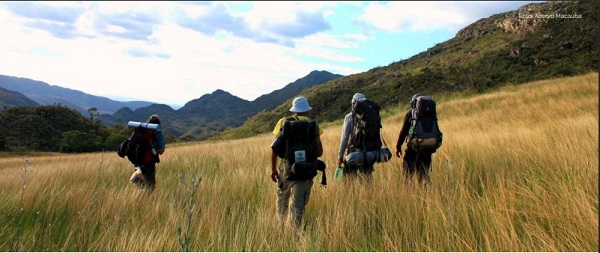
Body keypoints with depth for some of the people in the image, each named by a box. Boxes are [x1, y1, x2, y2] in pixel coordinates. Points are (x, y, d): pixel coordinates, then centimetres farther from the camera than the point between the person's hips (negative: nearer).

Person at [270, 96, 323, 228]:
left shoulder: (283, 122, 1)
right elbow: (319, 152, -4)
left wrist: (273, 169, 7)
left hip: (286, 167, 2)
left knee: (282, 196, 22)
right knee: (299, 203, 4)